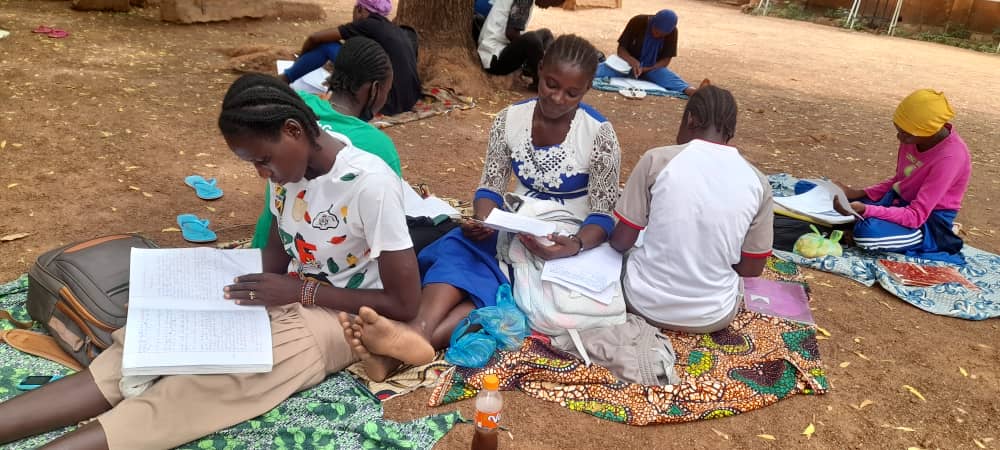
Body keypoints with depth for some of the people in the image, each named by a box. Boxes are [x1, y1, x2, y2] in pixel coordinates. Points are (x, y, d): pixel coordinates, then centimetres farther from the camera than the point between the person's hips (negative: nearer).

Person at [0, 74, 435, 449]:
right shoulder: (291, 162, -1)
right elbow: (279, 250, 13)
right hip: (289, 299, 7)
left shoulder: (369, 184, -23)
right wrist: (239, 289, -8)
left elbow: (405, 303, -20)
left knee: (204, 385, -27)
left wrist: (301, 290, -21)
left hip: (339, 317, -7)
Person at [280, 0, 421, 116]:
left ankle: (282, 80, 20)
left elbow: (315, 37, 0)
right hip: (409, 101, 7)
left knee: (326, 44, 4)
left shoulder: (369, 24, -2)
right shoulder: (404, 32, 16)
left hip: (386, 103, -7)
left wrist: (301, 58, 23)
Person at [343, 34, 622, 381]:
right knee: (461, 248, -30)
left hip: (566, 244, -3)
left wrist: (575, 246, -32)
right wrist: (483, 220, -22)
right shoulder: (509, 119, 0)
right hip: (513, 229, 4)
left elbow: (604, 216, -10)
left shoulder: (599, 134, -10)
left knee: (497, 284, -33)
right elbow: (490, 187, 1)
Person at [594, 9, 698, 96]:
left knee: (670, 77, -36)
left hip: (653, 68, -1)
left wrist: (646, 69, -25)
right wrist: (632, 61, -33)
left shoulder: (672, 32, -13)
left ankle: (689, 90, -62)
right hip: (629, 62, 1)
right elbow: (621, 49, -12)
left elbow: (666, 60, -8)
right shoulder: (637, 22, -16)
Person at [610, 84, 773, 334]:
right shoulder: (757, 182, -6)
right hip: (713, 317, 2)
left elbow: (621, 242, -6)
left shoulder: (657, 159, -12)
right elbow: (752, 268, 2)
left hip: (645, 302, -2)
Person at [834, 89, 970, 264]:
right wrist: (859, 194, -4)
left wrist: (866, 210, -37)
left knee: (867, 232, -35)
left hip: (930, 224, -8)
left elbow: (916, 216, -28)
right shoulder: (917, 136, -6)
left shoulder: (950, 157, -27)